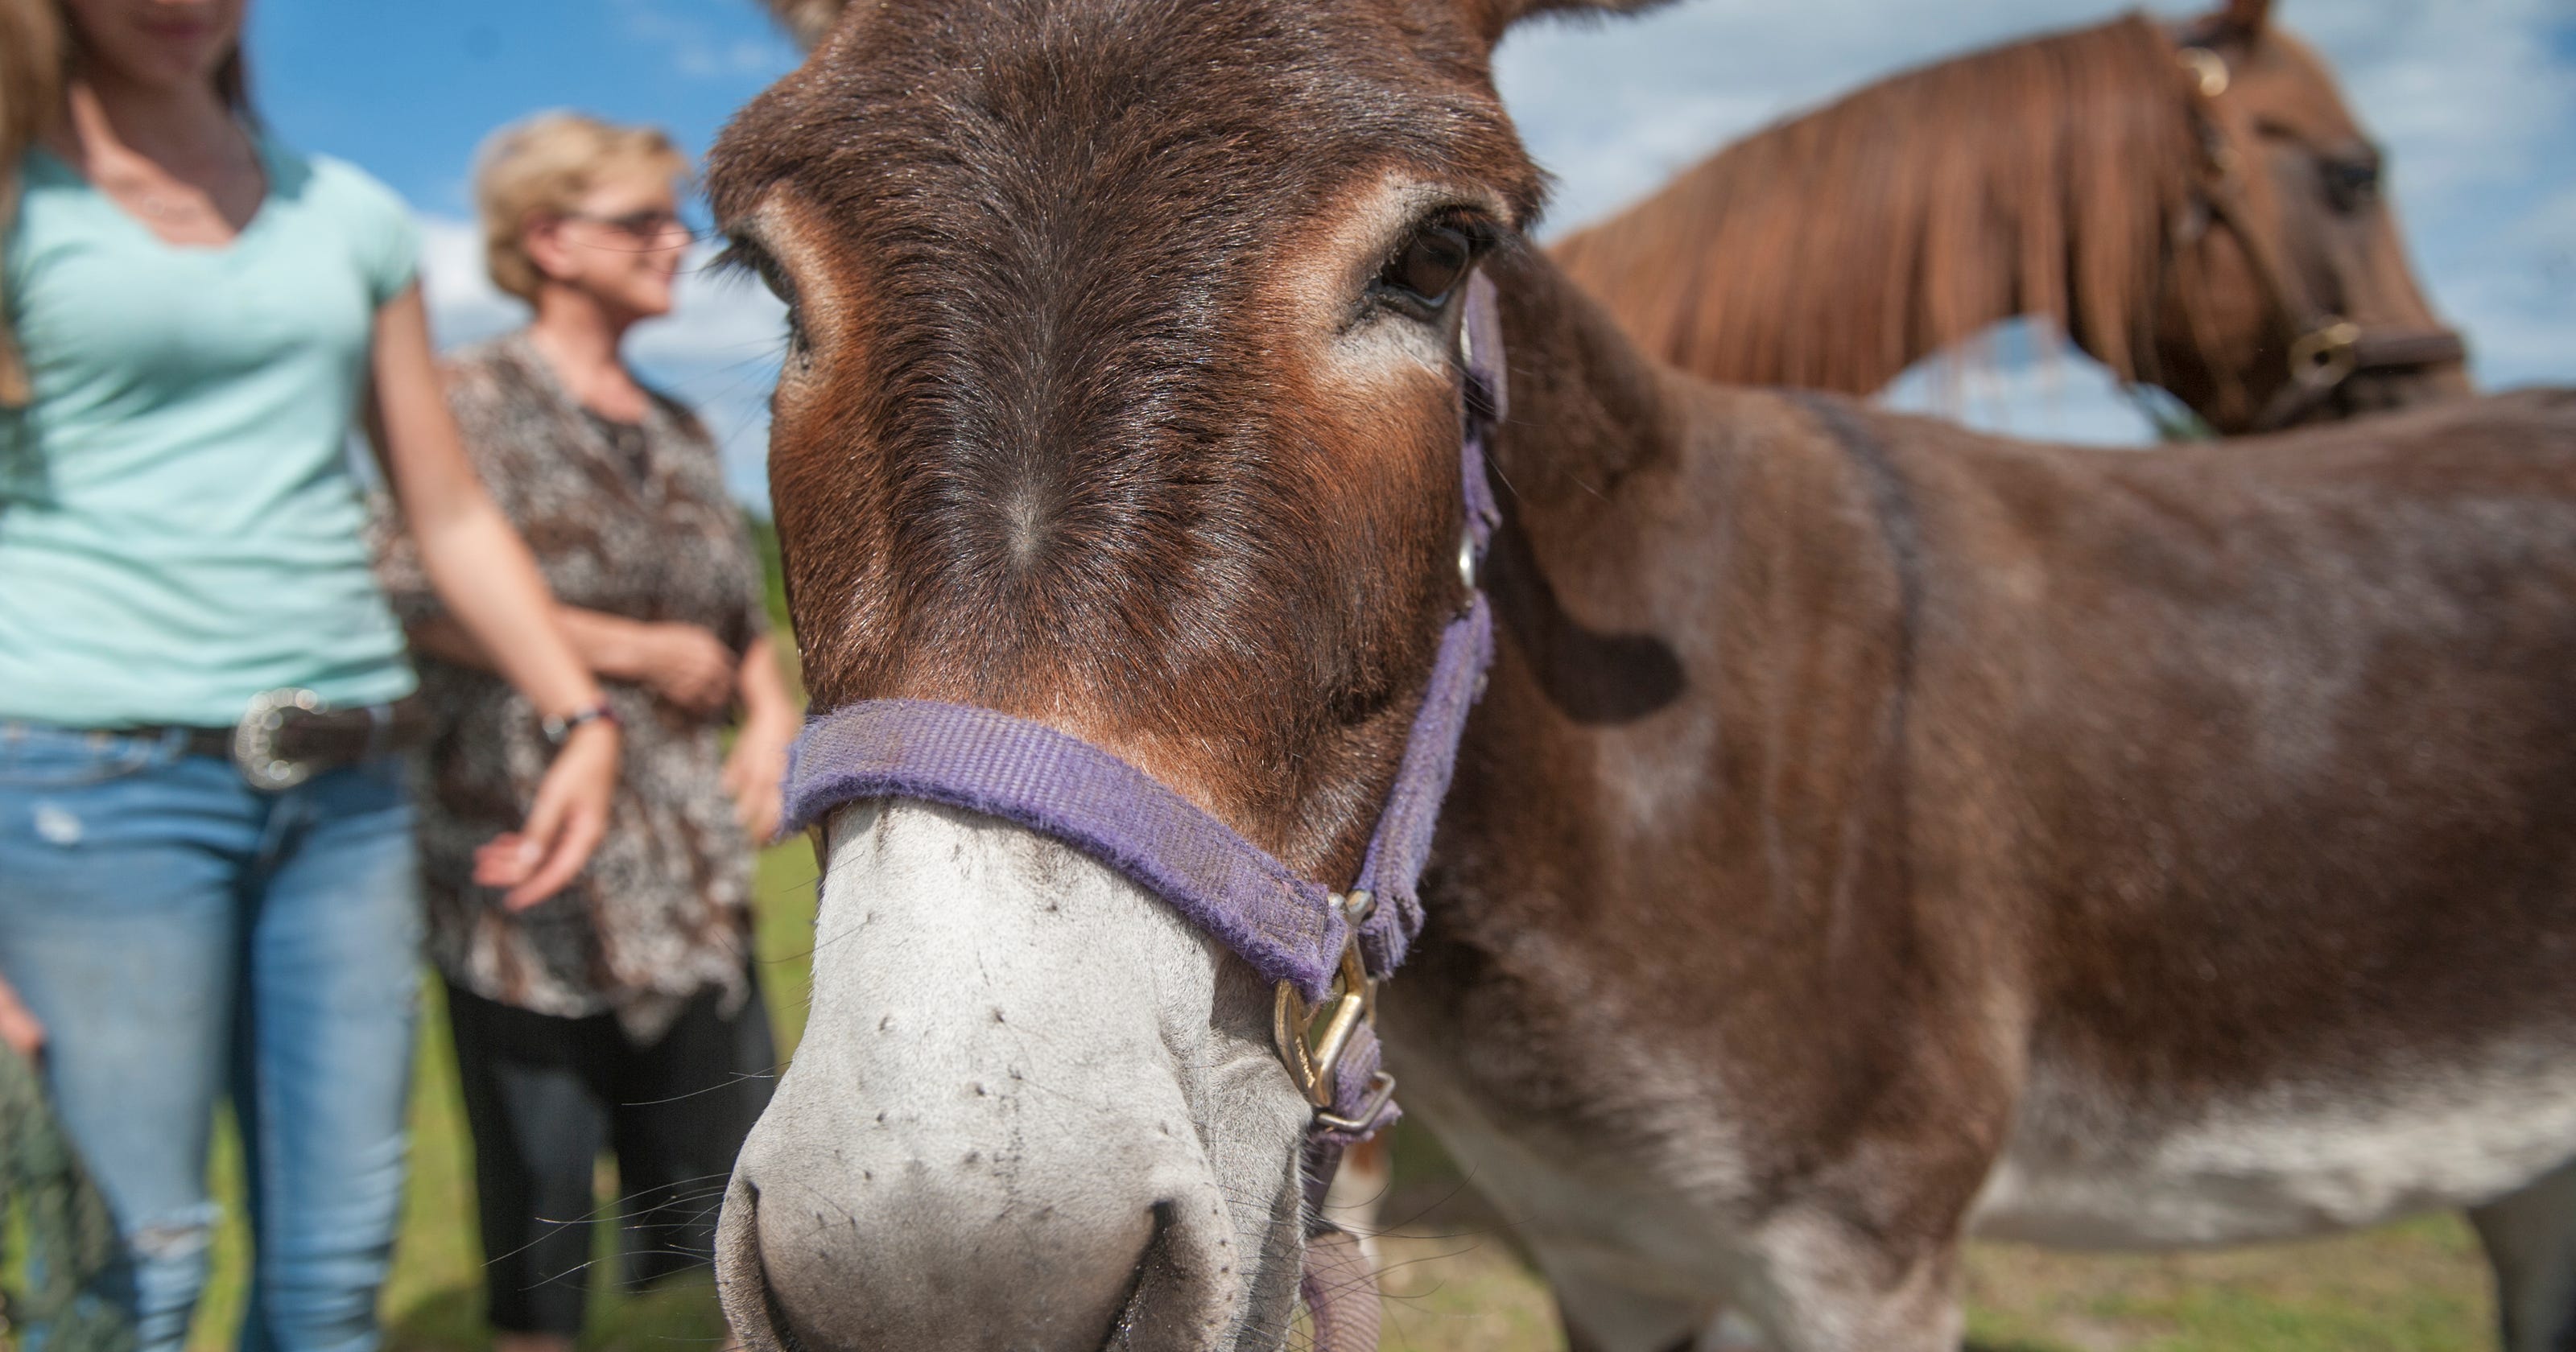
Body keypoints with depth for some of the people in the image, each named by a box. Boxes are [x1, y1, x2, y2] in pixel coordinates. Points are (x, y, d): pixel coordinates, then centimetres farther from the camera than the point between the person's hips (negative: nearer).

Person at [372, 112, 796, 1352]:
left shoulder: (677, 430, 16)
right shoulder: (474, 396, -5)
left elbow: (742, 612, 24)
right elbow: (425, 597, -19)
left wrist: (772, 713, 3)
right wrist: (647, 653, -13)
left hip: (687, 864, 6)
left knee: (731, 1145, 7)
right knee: (544, 1168, 4)